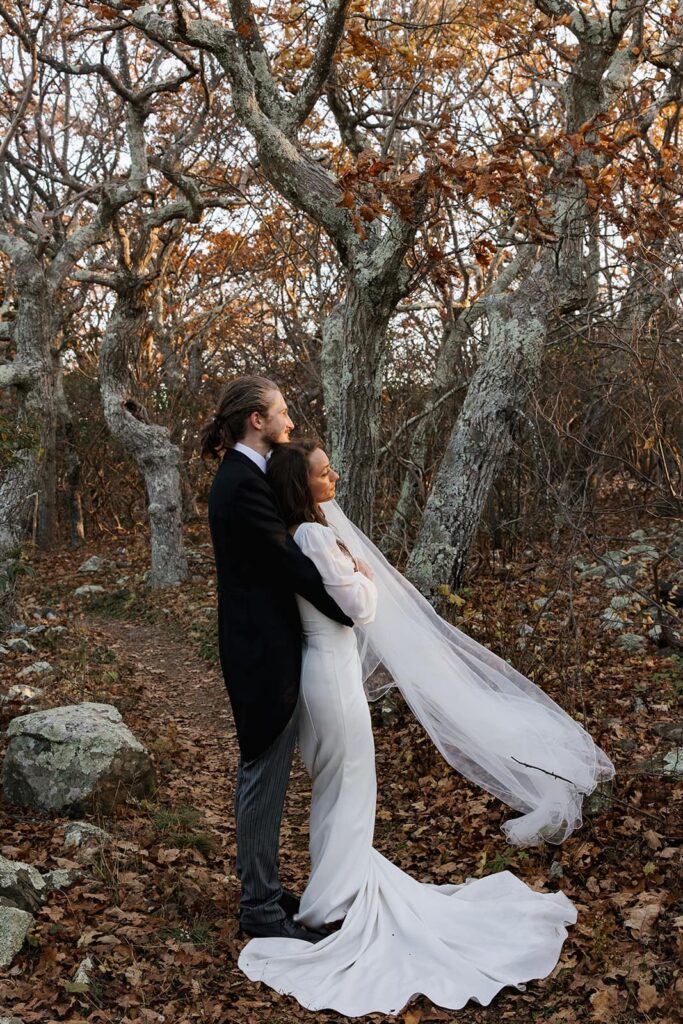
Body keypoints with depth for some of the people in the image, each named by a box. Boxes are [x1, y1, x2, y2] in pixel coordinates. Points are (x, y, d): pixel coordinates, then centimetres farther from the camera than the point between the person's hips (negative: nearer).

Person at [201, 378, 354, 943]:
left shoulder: (241, 476, 12)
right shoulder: (244, 484, -20)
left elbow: (282, 552, 12)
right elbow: (290, 563, -19)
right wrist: (346, 611, -7)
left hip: (262, 646, 11)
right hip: (263, 650, -11)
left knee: (263, 774, 19)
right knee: (264, 775, 1)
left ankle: (261, 888, 33)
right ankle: (260, 907, 15)